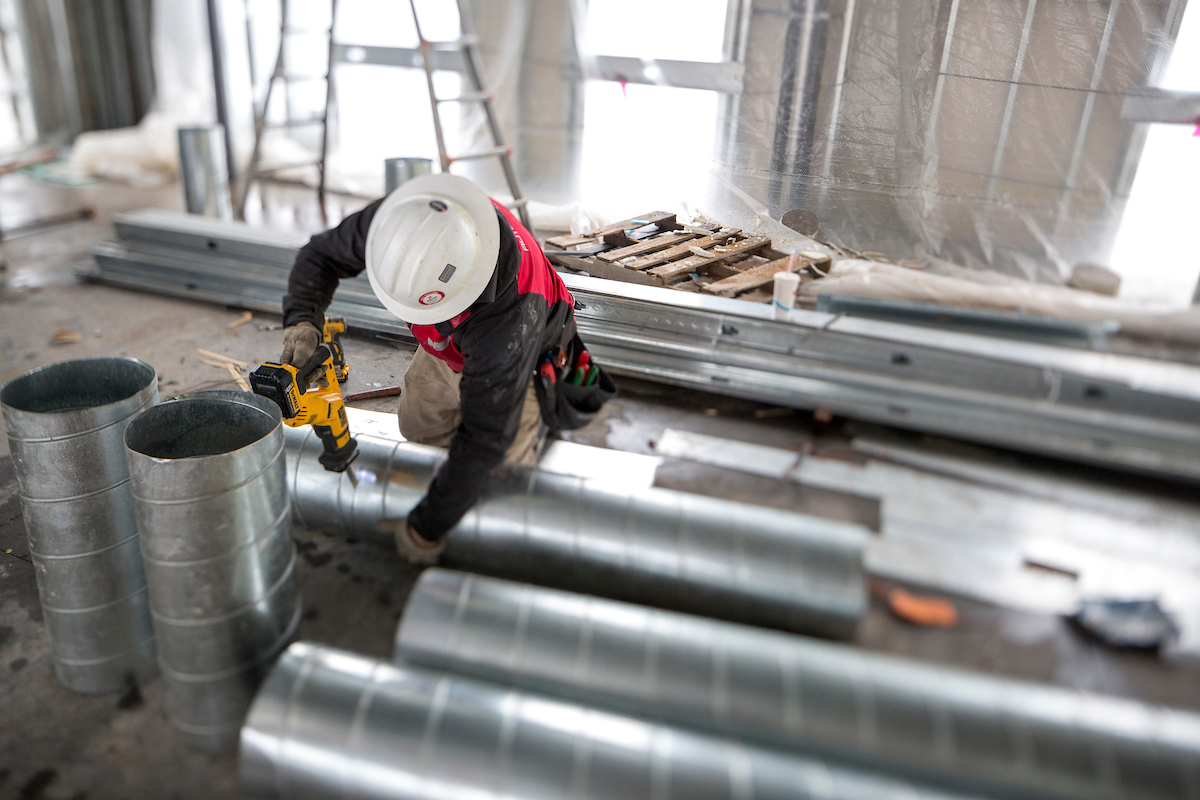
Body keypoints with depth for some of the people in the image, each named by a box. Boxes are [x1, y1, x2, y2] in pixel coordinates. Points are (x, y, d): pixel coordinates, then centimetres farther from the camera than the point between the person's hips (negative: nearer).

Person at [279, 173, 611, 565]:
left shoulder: (509, 318, -48)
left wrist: (427, 529, -30)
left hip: (528, 351, -5)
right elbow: (321, 254, -14)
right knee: (417, 425, 8)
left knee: (504, 459, -12)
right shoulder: (397, 220, -34)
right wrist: (302, 320, -35)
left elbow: (484, 440, -39)